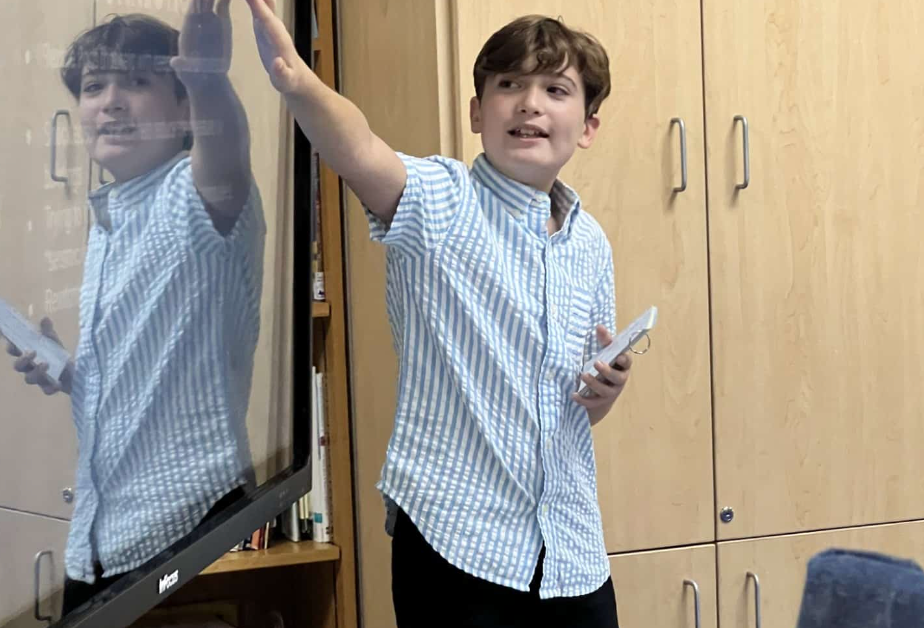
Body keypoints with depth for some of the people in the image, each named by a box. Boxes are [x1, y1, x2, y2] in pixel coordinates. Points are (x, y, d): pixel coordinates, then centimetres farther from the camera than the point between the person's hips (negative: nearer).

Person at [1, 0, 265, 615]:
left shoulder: (195, 196, -12)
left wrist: (209, 79, -56)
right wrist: (62, 373, 4)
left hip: (187, 525, -8)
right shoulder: (107, 220, 12)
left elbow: (226, 162, -38)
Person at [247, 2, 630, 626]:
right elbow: (361, 155, -31)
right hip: (455, 537, -5)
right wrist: (294, 77, -49)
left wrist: (608, 388, -4)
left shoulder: (592, 245, 8)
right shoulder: (439, 201, -8)